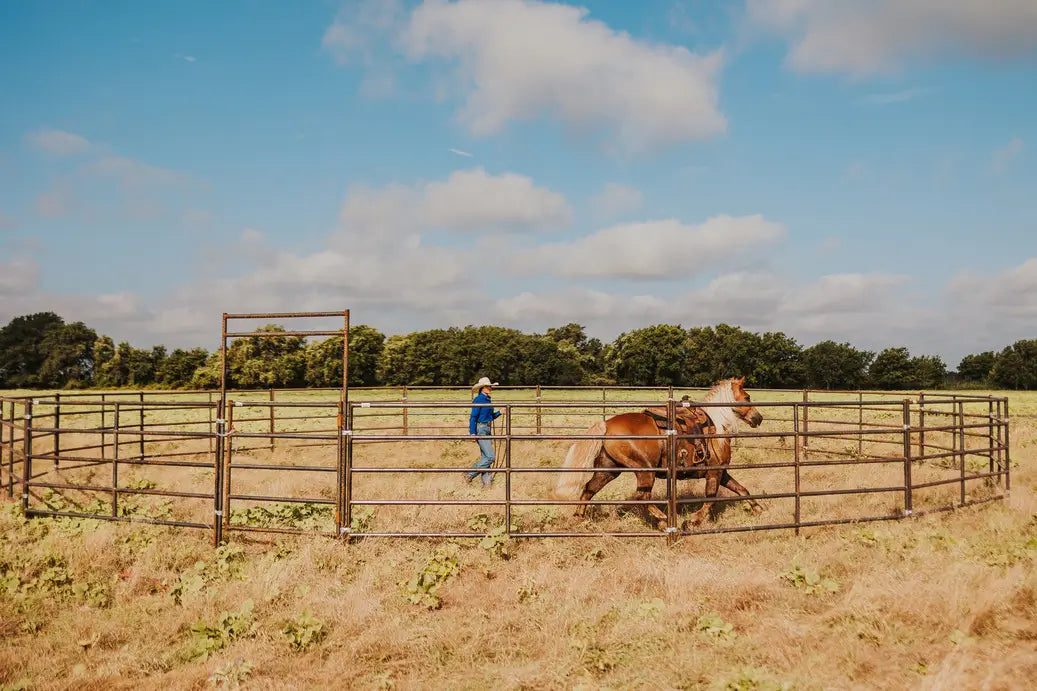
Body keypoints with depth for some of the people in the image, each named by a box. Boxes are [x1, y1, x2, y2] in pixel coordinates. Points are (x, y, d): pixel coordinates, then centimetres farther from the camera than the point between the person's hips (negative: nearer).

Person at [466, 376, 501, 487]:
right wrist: (472, 433, -20)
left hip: (487, 429, 9)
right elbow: (473, 417, -15)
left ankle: (486, 481, 11)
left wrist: (499, 412, 5)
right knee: (490, 457, -11)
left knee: (485, 457, 9)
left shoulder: (488, 400, 13)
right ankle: (470, 474, -3)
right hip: (480, 429, -9)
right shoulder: (478, 400, -12)